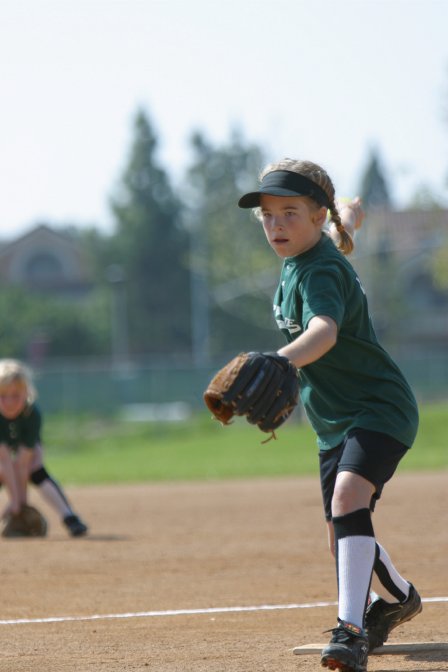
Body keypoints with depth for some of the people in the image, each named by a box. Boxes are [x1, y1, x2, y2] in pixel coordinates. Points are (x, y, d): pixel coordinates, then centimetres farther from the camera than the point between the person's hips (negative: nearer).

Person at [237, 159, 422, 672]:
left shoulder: (321, 271, -24)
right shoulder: (298, 258, 2)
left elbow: (325, 331, -46)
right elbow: (340, 234, 26)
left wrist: (281, 361, -64)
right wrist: (347, 218, 49)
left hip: (380, 409, -10)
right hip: (334, 423, 10)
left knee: (347, 499, -33)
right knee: (344, 538, 16)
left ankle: (351, 629, -42)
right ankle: (396, 598, 46)